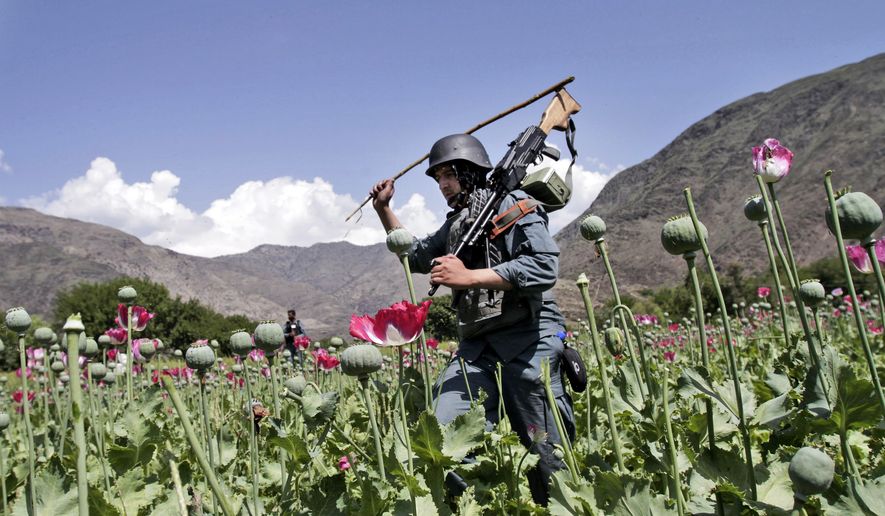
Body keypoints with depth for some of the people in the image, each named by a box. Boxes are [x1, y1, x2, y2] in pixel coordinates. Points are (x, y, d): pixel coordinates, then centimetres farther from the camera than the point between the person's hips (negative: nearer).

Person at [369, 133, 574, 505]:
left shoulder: (511, 202, -2)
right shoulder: (456, 224, 23)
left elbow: (543, 266, -17)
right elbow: (416, 256, 38)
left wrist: (468, 277, -17)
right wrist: (384, 209, 28)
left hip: (528, 339, -7)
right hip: (477, 345, 7)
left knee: (547, 455, -3)